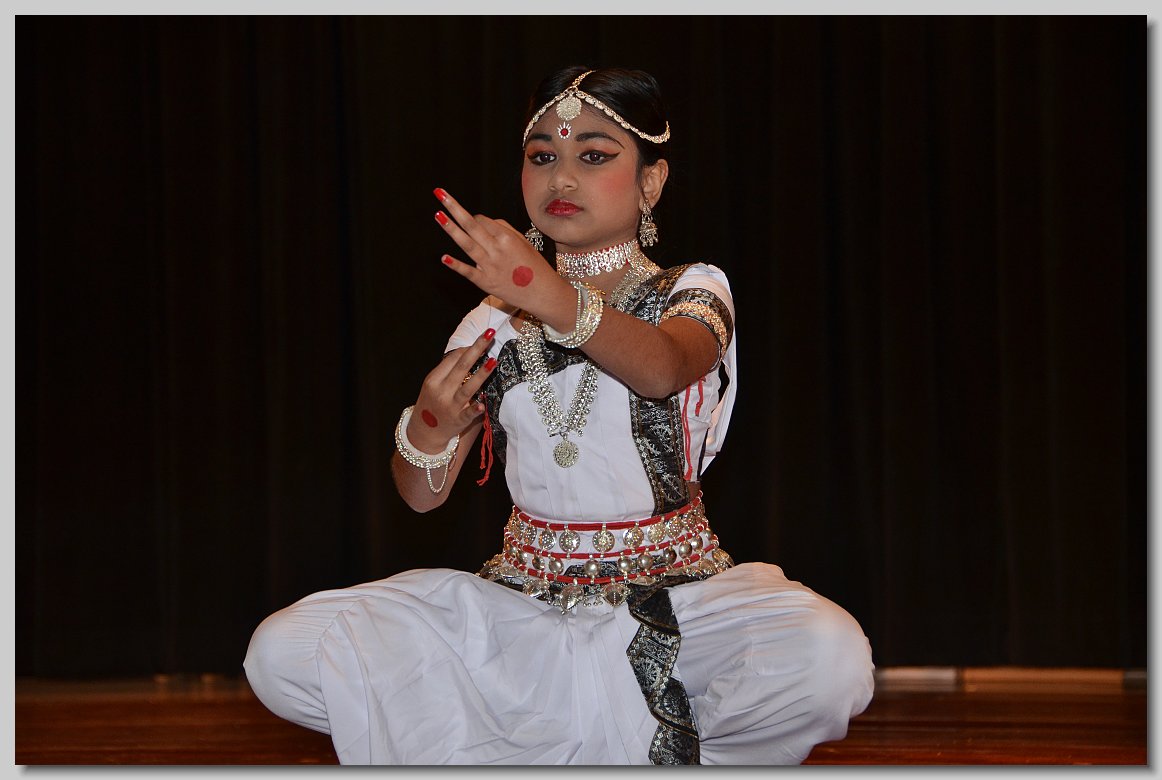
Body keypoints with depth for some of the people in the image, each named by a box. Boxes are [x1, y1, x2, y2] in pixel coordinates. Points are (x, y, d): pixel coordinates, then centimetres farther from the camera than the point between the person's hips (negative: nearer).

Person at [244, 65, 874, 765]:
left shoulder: (689, 293, 1)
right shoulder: (494, 325, 11)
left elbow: (663, 369, -25)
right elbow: (423, 494, 9)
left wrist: (552, 296, -43)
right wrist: (429, 427, -15)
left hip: (671, 594, -3)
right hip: (523, 598, 3)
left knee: (831, 661, -36)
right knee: (282, 654, -18)